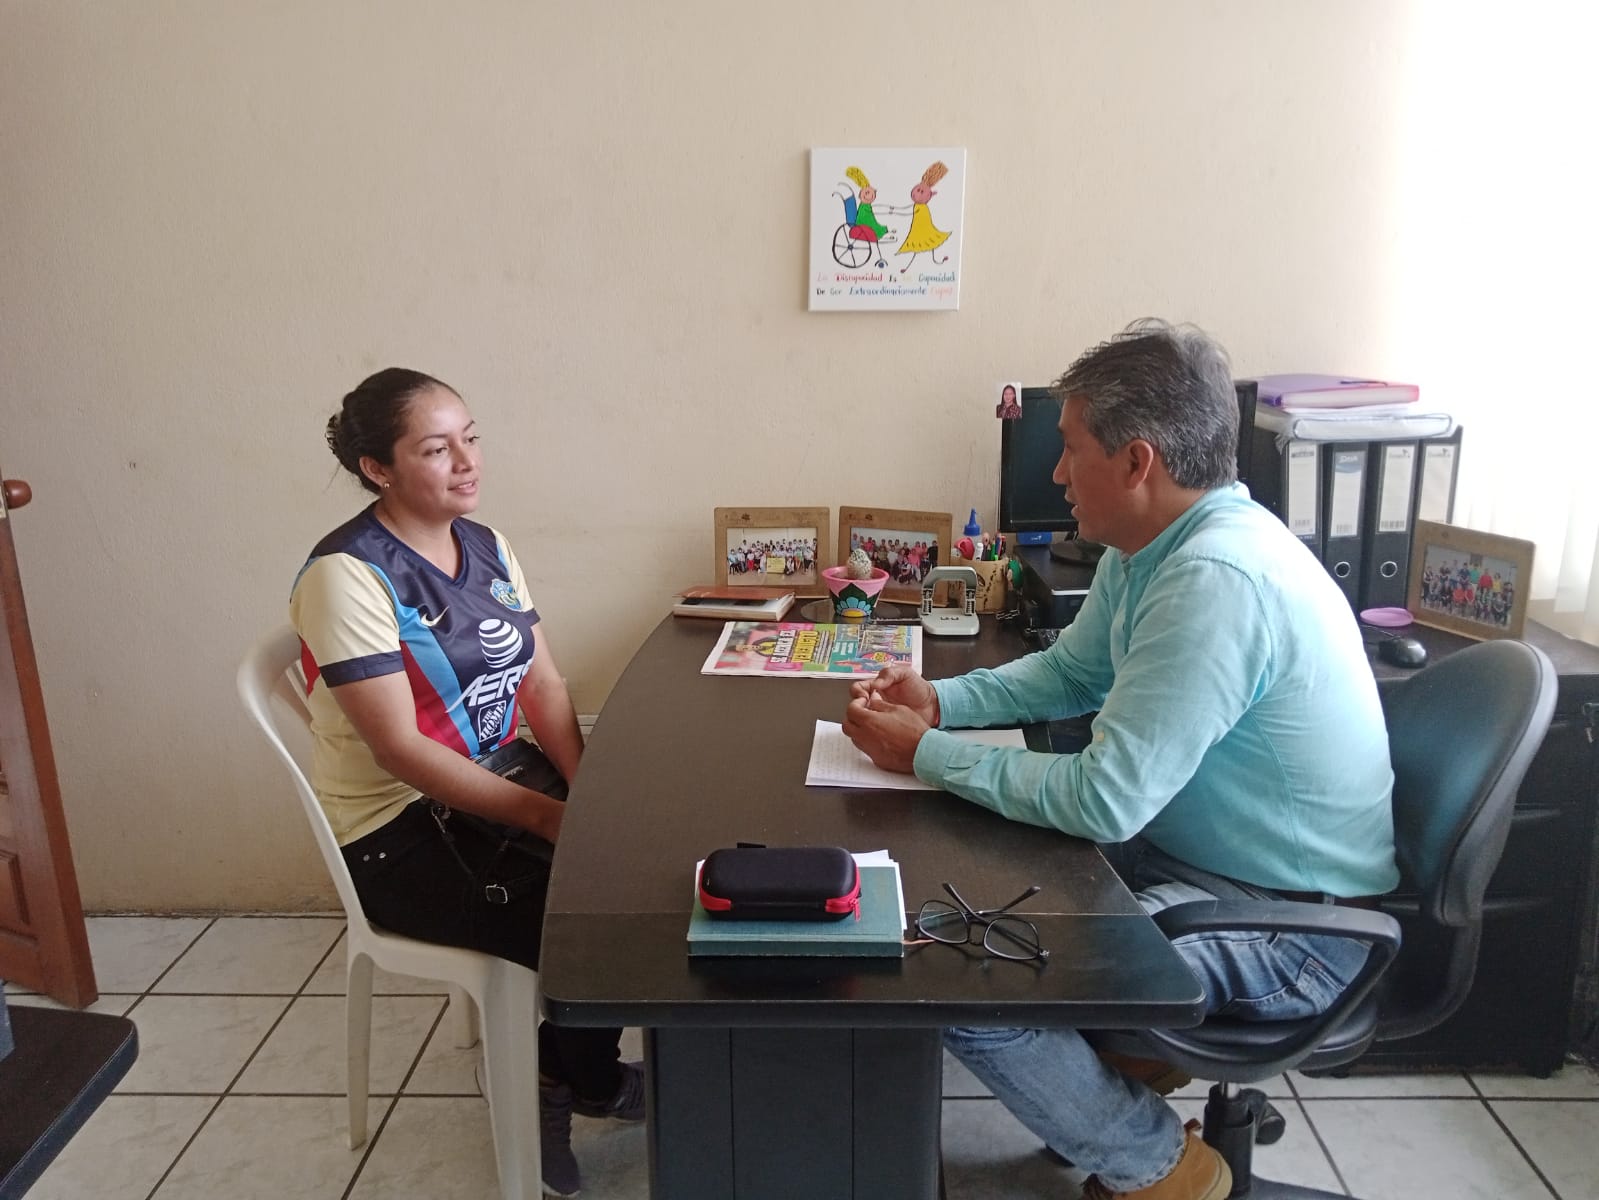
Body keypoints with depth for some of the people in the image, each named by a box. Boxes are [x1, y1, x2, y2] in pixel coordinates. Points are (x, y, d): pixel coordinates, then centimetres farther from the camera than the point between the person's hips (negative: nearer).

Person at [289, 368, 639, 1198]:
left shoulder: (487, 548, 3)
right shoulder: (348, 574, -19)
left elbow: (542, 683, 2)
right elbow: (401, 749, -23)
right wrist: (546, 816, -26)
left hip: (500, 778, 7)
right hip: (400, 826, -7)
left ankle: (565, 1066, 12)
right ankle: (588, 1083, 15)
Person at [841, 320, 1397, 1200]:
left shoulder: (1217, 582, -30)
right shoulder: (1160, 542, 2)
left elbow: (1105, 801, -29)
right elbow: (1069, 671, 16)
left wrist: (927, 754, -18)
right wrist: (940, 699, 0)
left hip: (1288, 923, -10)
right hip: (1191, 850, 10)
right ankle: (1126, 1046, 25)